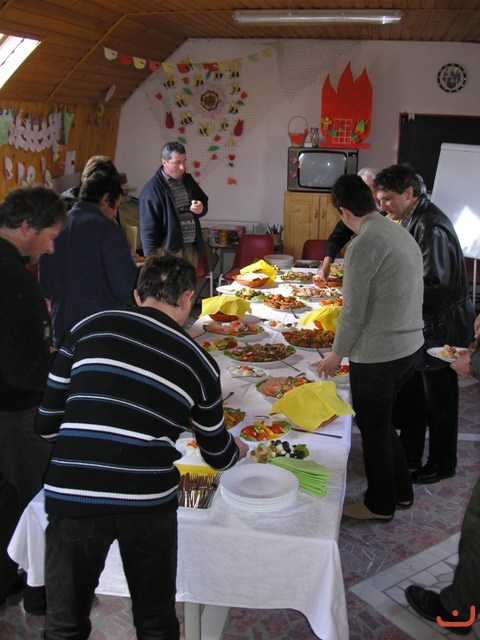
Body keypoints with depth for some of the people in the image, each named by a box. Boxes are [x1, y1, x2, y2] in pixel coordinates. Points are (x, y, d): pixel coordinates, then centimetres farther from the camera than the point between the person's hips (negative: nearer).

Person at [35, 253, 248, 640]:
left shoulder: (89, 328, 4)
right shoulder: (198, 362, 7)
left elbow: (47, 423, 6)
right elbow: (218, 455, 19)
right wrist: (239, 449, 43)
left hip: (71, 495, 0)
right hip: (148, 502, 0)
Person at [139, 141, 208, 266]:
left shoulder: (188, 180, 9)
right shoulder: (152, 189, -13)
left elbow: (204, 202, 24)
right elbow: (148, 230, -15)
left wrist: (201, 208, -1)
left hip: (192, 250, 7)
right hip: (169, 253, -7)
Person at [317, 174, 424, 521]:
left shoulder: (364, 246, -21)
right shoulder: (403, 234, 6)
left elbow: (354, 313, -18)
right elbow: (404, 295, 11)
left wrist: (337, 354, -3)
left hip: (377, 355, -8)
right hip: (411, 345, 8)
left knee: (374, 428, 11)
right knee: (381, 421, 24)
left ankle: (380, 504, 29)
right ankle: (401, 491, 38)